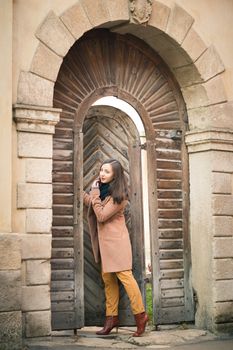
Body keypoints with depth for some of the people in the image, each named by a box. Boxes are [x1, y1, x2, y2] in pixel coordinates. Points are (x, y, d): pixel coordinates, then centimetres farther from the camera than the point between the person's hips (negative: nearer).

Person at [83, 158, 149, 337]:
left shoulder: (118, 196, -15)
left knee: (124, 275, -11)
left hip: (116, 240, -8)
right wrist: (83, 194, 15)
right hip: (105, 240, 8)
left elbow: (101, 216, -19)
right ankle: (112, 318, 11)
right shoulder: (101, 188, 10)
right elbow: (92, 204, 27)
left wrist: (95, 195, -13)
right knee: (108, 278, 7)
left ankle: (140, 315, -4)